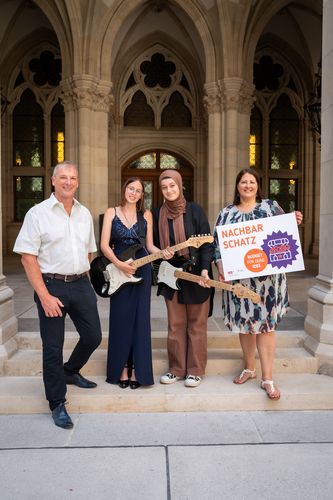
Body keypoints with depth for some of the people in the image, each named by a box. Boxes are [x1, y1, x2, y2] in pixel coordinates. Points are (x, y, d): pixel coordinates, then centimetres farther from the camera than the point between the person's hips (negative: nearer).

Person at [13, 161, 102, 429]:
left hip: (81, 284, 5)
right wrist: (44, 296, -16)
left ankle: (70, 372, 41)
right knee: (53, 347, 3)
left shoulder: (85, 213, 10)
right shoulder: (38, 213, -6)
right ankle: (57, 404, 19)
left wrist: (83, 279, 11)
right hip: (51, 285, -5)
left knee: (93, 337, 11)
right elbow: (28, 257, -11)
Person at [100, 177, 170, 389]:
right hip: (118, 270, -1)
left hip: (141, 270, 1)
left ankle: (137, 370, 11)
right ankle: (122, 369, 14)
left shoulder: (146, 215, 8)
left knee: (140, 319, 2)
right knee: (121, 319, 3)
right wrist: (119, 264, -17)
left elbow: (149, 245, 10)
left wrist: (162, 253, -11)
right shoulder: (111, 212, 3)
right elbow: (104, 245, -4)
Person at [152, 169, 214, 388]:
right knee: (175, 325, 10)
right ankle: (177, 369, 21)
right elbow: (155, 244, 12)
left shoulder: (195, 210, -5)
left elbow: (207, 243, -7)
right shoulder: (158, 214, 6)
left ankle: (195, 370, 15)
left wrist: (204, 269, -17)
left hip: (195, 274, -3)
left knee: (196, 325, 5)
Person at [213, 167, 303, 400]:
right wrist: (220, 268, -7)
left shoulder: (271, 206, 6)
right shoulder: (227, 212, 10)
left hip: (266, 276, -2)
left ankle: (267, 378, 4)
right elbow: (218, 242, 6)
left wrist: (294, 222, -15)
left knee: (265, 323, -2)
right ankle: (249, 368, 28)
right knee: (244, 321, 9)